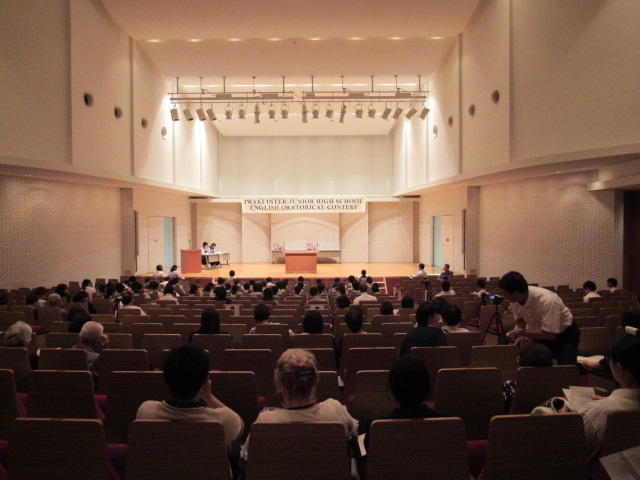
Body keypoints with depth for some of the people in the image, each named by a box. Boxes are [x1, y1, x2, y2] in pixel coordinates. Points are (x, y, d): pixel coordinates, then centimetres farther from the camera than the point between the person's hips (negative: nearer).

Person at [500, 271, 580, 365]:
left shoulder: (547, 300, -36)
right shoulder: (515, 300, -16)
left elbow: (550, 334, -32)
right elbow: (520, 319, 2)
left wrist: (523, 332, -32)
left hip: (565, 335, -5)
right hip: (542, 335, 5)